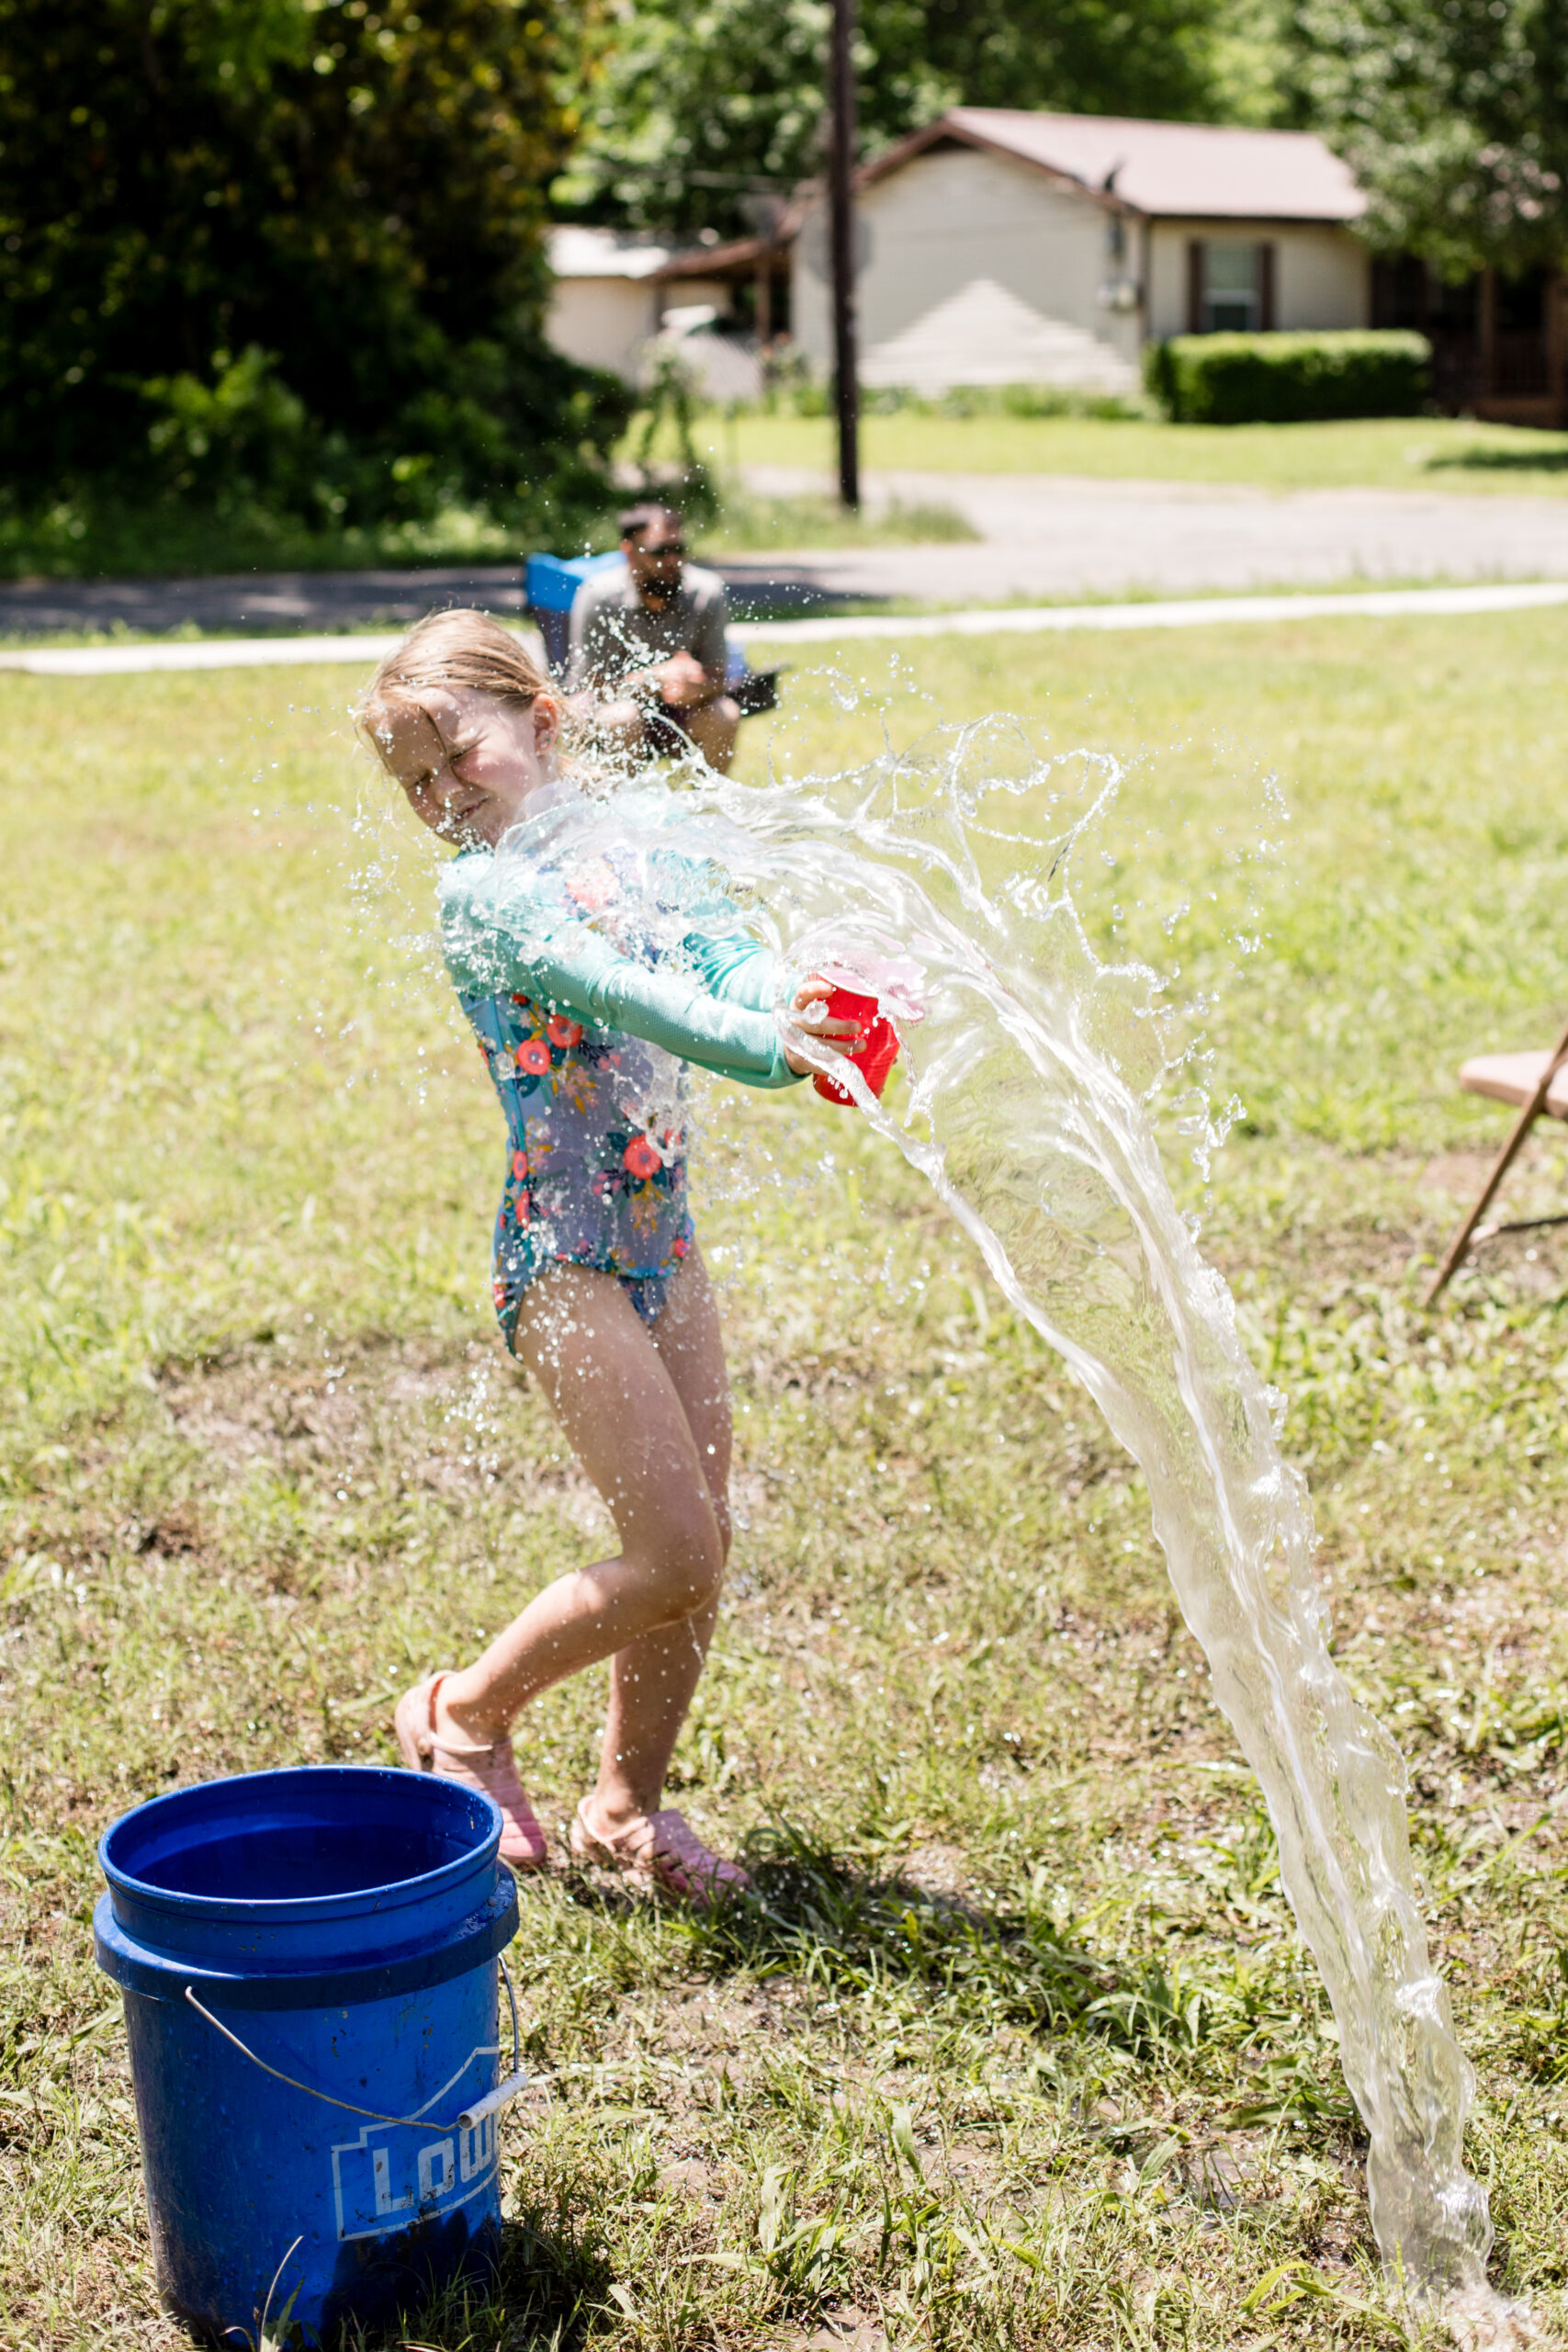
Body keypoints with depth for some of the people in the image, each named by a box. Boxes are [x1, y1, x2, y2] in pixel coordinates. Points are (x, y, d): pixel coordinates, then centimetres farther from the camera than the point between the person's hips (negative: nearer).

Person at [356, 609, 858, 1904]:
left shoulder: (643, 845, 7)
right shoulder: (479, 888, -10)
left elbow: (733, 959, -8)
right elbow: (608, 989, -26)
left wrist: (815, 1009, -31)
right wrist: (766, 1044, -40)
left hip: (664, 1233, 6)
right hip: (563, 1249, -6)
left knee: (702, 1545, 9)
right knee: (674, 1554, -8)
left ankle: (629, 1798, 27)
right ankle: (469, 1712, 14)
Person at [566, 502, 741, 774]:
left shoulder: (707, 593, -13)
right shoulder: (597, 596, -19)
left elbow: (716, 679, -12)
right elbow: (592, 688, -19)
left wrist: (697, 687, -38)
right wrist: (657, 677, -37)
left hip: (674, 711, 3)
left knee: (725, 714, -25)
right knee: (624, 717, -34)